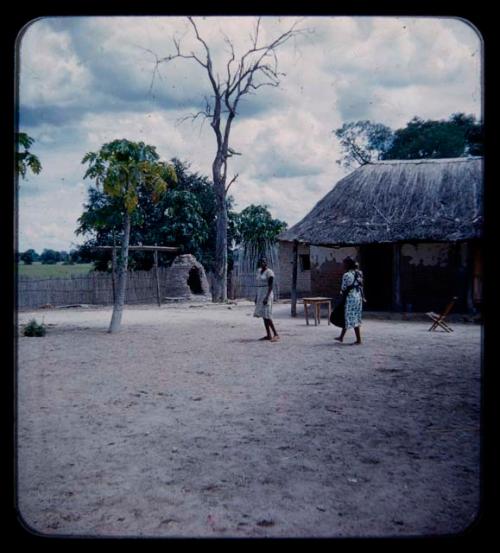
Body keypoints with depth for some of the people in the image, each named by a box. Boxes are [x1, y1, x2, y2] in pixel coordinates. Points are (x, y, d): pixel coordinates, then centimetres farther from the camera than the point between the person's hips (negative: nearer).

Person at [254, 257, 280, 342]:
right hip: (260, 296, 9)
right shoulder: (259, 271, 14)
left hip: (267, 295, -9)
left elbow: (271, 286, -17)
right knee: (264, 316, 7)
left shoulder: (269, 272, -12)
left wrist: (267, 297, -25)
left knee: (266, 316, -14)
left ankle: (276, 334, -11)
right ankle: (268, 335, 10)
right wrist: (256, 296, 16)